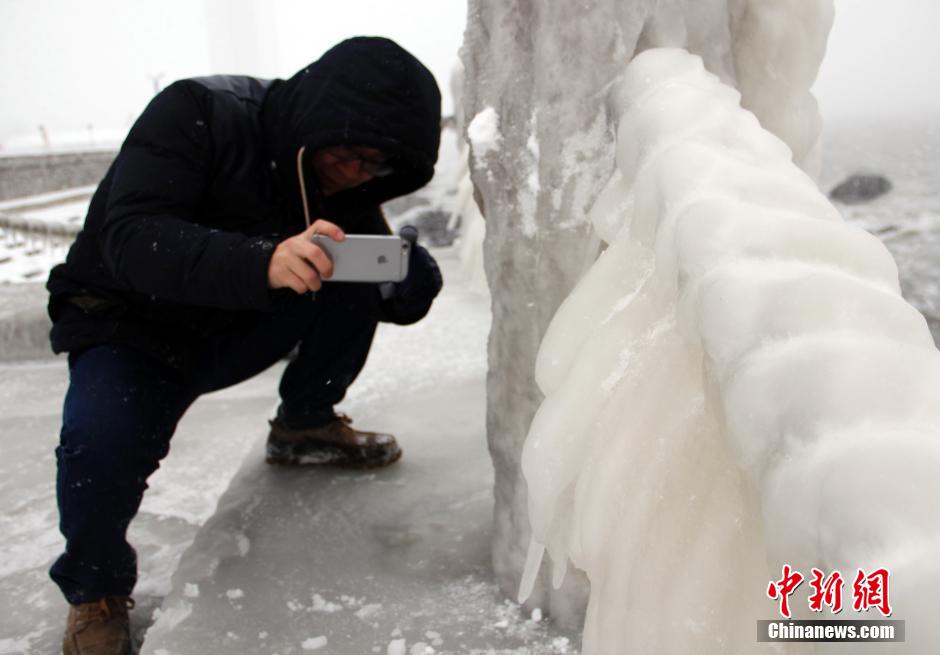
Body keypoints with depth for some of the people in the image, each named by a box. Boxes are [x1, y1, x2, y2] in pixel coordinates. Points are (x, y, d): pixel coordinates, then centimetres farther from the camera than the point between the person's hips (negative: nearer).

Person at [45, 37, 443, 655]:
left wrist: (406, 279, -32)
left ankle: (305, 423, 4)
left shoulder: (346, 185, -8)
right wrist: (263, 261, -52)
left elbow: (401, 296, -7)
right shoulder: (197, 113, -23)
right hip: (131, 329, -4)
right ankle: (95, 588, -2)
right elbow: (130, 239, -35)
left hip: (244, 328, 4)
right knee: (104, 441, -34)